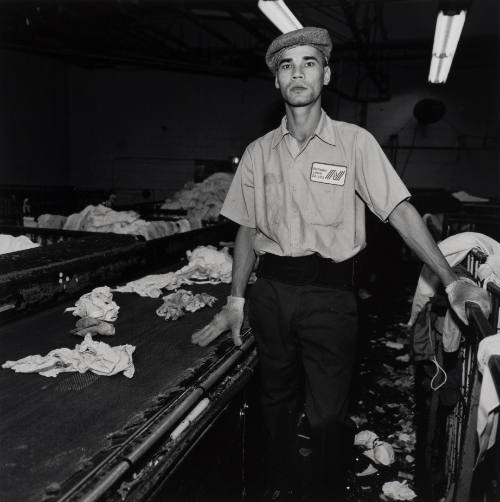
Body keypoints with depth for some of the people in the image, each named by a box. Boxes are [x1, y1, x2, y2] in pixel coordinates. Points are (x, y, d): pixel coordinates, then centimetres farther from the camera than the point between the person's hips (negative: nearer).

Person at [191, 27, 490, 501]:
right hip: (271, 289, 3)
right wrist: (235, 302, 5)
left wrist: (451, 280, -14)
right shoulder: (258, 152, 5)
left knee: (328, 412, 3)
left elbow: (400, 211, -7)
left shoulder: (354, 142, -3)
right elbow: (246, 228, 8)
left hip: (329, 291, -3)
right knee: (277, 402, 17)